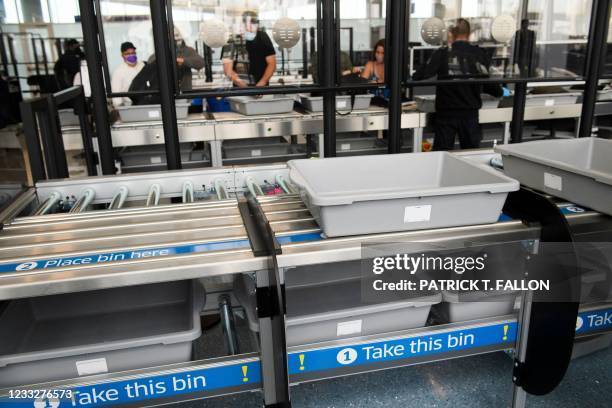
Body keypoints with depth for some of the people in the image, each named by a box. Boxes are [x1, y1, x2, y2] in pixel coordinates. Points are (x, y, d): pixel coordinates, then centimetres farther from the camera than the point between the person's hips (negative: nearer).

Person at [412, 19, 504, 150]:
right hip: (470, 113, 2)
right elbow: (490, 82, 9)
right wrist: (500, 91, 29)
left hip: (446, 113, -2)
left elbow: (420, 76, -11)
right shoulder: (480, 55, 2)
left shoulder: (442, 53, -5)